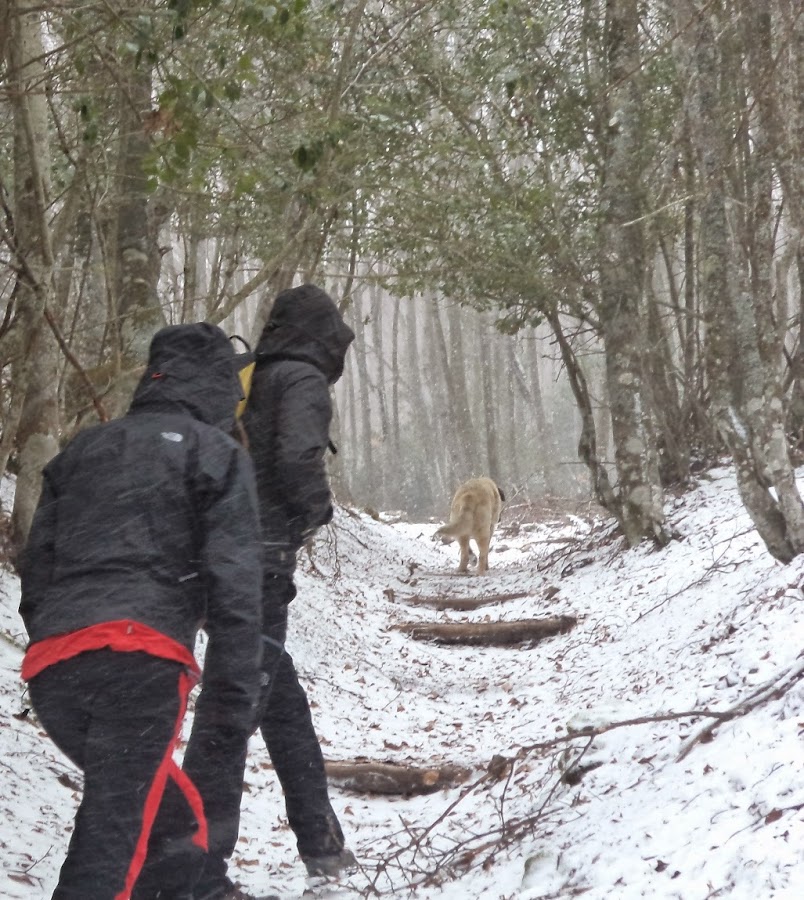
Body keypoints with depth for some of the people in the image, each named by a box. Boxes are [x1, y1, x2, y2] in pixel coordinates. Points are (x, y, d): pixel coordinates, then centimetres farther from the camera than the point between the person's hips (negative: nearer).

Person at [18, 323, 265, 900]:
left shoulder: (83, 449, 26)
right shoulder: (217, 454, 9)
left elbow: (36, 568, 23)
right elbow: (234, 585, -1)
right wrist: (236, 700, 0)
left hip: (51, 664, 6)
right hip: (138, 660, -6)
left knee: (179, 819, 19)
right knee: (115, 836, -10)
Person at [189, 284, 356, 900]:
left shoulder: (244, 379, 17)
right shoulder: (304, 380, -4)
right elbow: (298, 459, -21)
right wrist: (319, 510, -2)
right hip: (262, 561, -8)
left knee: (285, 707, 15)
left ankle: (322, 846, 22)